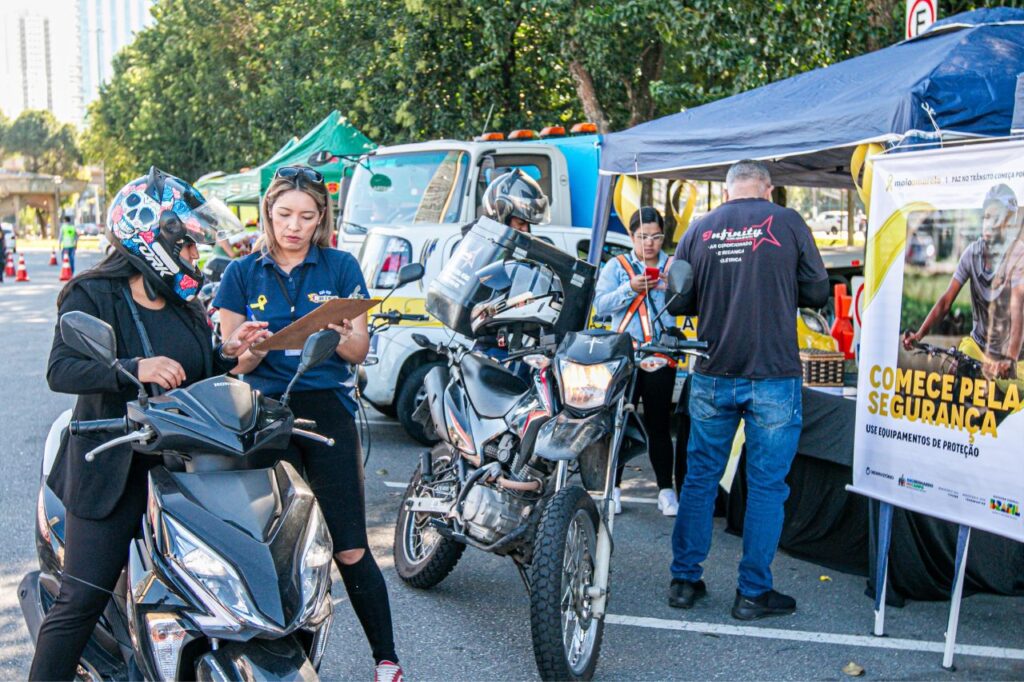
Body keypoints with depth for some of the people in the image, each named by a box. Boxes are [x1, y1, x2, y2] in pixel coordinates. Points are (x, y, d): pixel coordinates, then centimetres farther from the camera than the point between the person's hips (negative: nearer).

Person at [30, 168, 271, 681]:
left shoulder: (185, 302, 14)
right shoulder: (92, 296, -7)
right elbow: (60, 370, -21)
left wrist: (227, 354, 0)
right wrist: (134, 369, -35)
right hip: (113, 470, -6)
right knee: (81, 600, -3)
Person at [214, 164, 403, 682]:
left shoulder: (341, 267, 5)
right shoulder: (242, 274, 7)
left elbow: (360, 350, 3)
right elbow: (234, 363, 5)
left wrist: (339, 335, -20)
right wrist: (254, 347, -18)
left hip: (328, 410, -1)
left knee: (350, 549, -3)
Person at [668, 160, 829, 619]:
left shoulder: (699, 230, 4)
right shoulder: (788, 223, -2)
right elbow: (817, 292, 2)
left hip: (712, 376, 3)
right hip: (773, 375, -3)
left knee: (700, 478, 13)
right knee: (767, 485, 6)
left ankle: (684, 580, 21)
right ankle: (753, 593, 13)